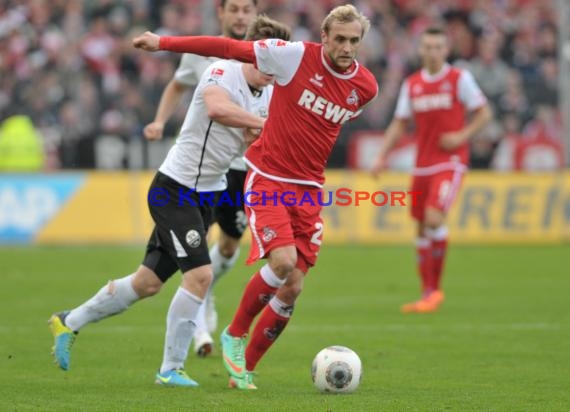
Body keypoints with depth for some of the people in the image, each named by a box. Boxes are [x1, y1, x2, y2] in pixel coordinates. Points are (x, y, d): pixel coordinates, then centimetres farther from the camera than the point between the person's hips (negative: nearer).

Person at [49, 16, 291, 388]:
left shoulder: (271, 96, 5)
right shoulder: (222, 71, -17)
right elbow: (217, 108, -39)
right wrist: (263, 122, -33)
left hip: (208, 195, 8)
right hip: (174, 189, -8)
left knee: (148, 283, 11)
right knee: (200, 274, -18)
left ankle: (69, 322, 29)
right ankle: (171, 369, -6)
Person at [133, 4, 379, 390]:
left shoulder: (366, 87, 0)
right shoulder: (296, 55, -13)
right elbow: (228, 48, -9)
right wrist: (163, 43, -8)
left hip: (309, 189, 5)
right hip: (267, 179, -4)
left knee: (292, 288, 0)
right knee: (283, 261, -24)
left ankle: (245, 367, 18)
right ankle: (235, 334, 2)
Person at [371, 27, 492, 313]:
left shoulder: (460, 79, -2)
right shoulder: (411, 84, 9)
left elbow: (484, 113, 1)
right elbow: (399, 124, 14)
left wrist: (462, 135, -14)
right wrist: (382, 156, 2)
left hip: (450, 163, -5)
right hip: (422, 165, 5)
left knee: (434, 218, -20)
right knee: (422, 228, 6)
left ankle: (435, 290, -9)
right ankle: (428, 292, 17)